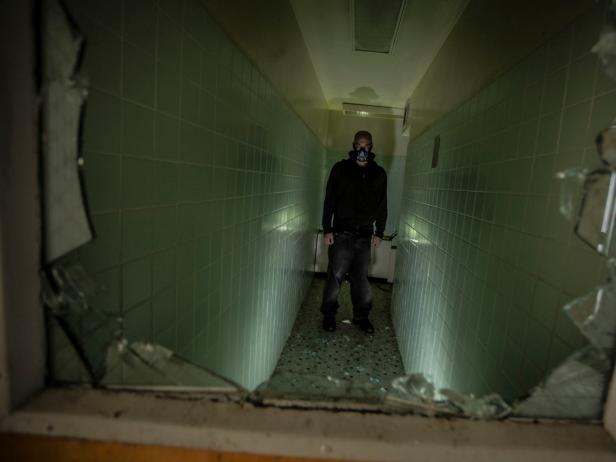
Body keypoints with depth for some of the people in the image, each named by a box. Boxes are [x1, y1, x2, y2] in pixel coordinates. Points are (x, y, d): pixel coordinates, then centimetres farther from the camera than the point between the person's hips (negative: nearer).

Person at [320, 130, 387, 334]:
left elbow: (382, 205, 12)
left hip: (364, 235, 2)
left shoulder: (379, 174, 9)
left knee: (361, 278, 7)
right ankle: (328, 314, 16)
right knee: (336, 274, 1)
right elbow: (329, 200, 0)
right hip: (341, 233, -2)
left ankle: (361, 316, 21)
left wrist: (379, 232, 7)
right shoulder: (340, 169, 2)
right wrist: (327, 229, -6)